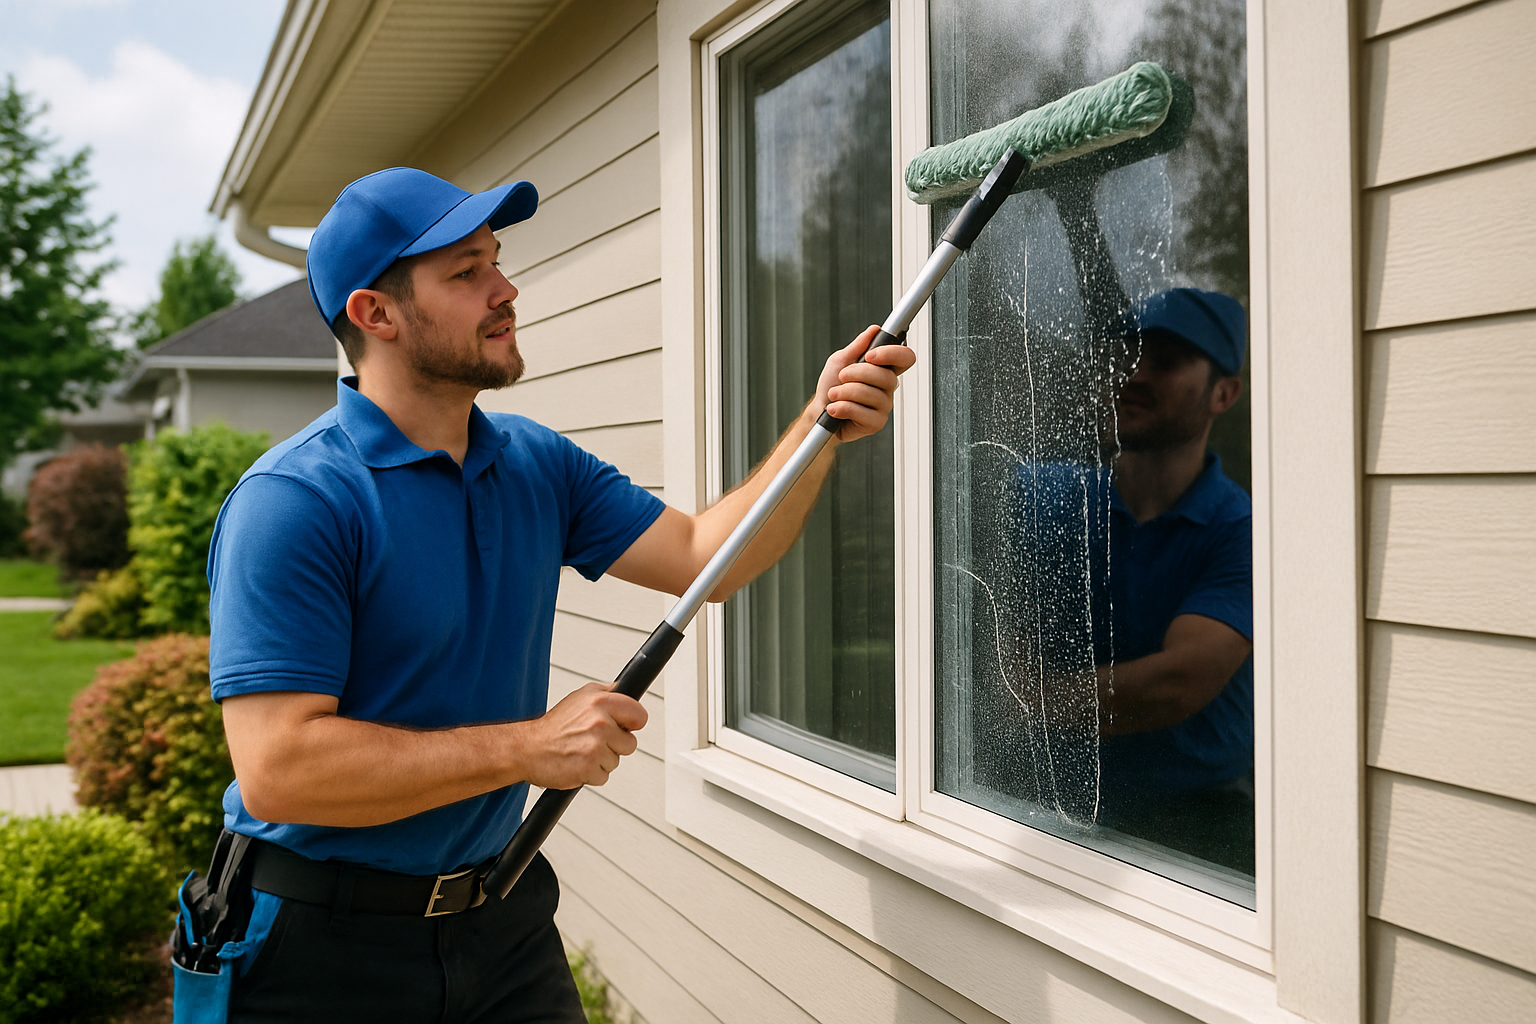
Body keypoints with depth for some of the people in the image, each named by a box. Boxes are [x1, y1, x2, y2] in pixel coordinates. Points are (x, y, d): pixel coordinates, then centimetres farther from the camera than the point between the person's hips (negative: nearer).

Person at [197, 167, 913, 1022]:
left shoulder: (537, 465, 5)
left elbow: (705, 556, 2)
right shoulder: (295, 501, -20)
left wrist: (822, 428, -11)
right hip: (327, 945, -6)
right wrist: (529, 746, -25)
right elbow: (275, 771, -27)